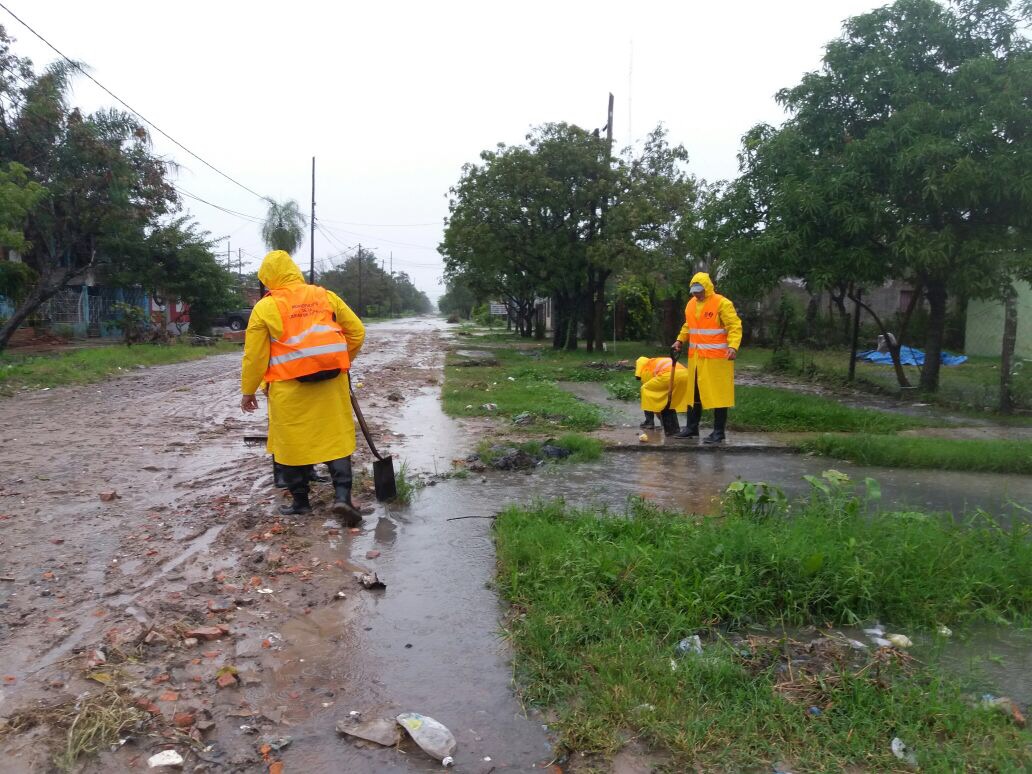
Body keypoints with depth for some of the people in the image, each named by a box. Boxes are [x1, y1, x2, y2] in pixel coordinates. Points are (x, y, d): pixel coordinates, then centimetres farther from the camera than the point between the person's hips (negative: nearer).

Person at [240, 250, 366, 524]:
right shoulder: (325, 296, 7)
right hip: (330, 383, 2)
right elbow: (357, 331, 9)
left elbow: (254, 356, 1)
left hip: (289, 387, -2)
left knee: (291, 442, 11)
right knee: (336, 437, 7)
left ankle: (300, 501, 19)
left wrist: (248, 392, 12)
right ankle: (342, 495, -4)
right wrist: (342, 361, 23)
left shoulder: (265, 308, -1)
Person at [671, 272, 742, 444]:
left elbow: (735, 326, -15)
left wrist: (733, 346, -27)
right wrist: (680, 340, 13)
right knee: (694, 392, 13)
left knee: (718, 394, -3)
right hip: (695, 357, 7)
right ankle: (692, 428, 25)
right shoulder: (691, 304, 12)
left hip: (716, 358, -7)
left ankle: (718, 432, 4)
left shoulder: (722, 303, -10)